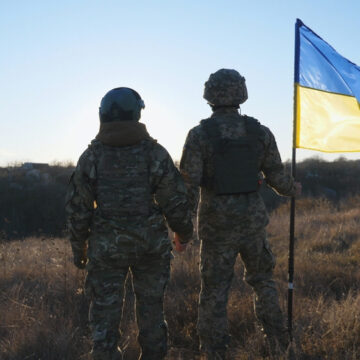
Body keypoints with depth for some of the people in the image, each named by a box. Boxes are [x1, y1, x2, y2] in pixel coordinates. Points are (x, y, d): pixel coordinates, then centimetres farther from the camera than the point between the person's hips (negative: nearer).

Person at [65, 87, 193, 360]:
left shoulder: (91, 157, -4)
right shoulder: (154, 153, -8)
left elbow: (78, 207, -3)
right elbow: (176, 201, -6)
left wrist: (78, 246, 10)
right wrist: (184, 233, 11)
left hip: (106, 246, 0)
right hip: (150, 244, 0)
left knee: (105, 312, 7)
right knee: (151, 306, 16)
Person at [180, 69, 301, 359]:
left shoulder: (199, 135, -9)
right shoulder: (260, 132, -1)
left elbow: (189, 184, -13)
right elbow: (277, 177, 6)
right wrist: (293, 189, 29)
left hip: (216, 224, -2)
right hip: (252, 220, 3)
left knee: (215, 288, 9)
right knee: (262, 278, 23)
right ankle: (277, 337, 27)